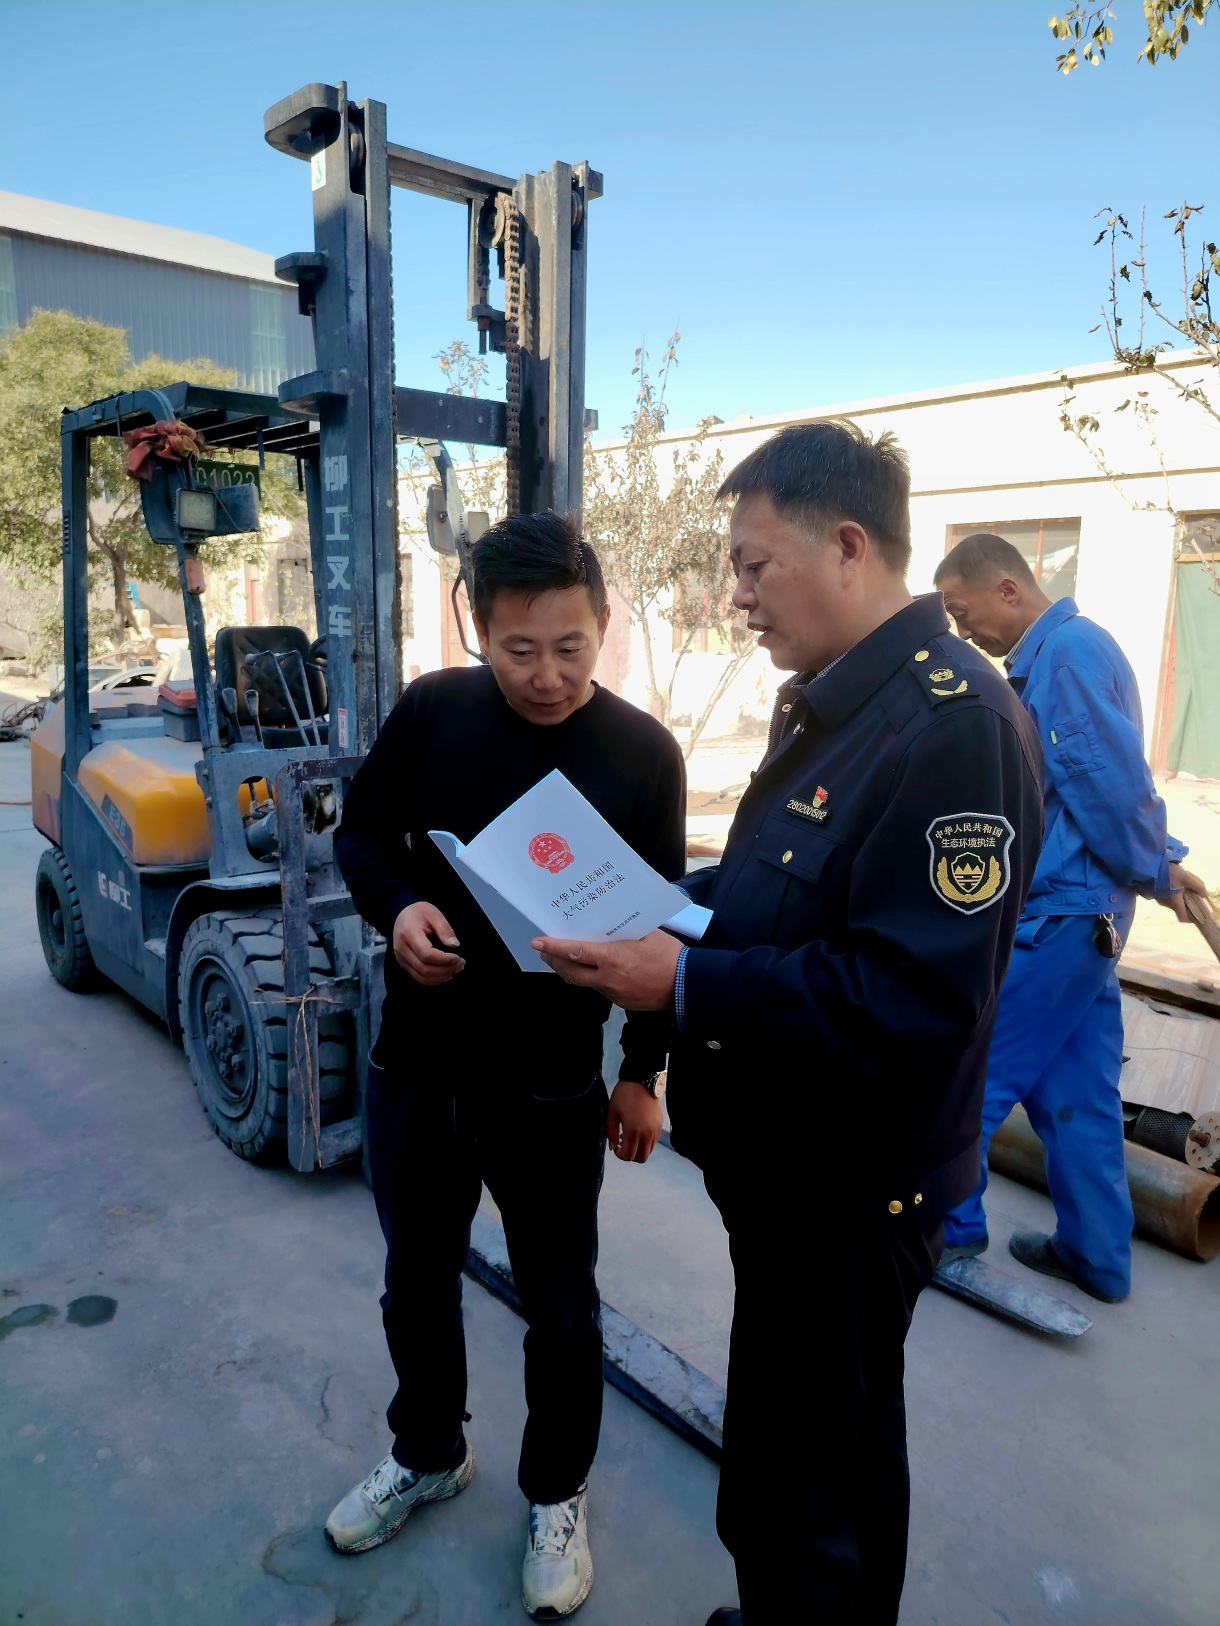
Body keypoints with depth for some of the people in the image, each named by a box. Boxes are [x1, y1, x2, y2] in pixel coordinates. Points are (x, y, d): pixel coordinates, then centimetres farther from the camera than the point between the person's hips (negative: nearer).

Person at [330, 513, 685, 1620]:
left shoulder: (644, 753, -10)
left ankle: (557, 1496, 42)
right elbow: (362, 831, 5)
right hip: (416, 1062, 3)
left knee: (560, 1304, 15)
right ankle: (429, 1455, 50)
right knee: (417, 1281, 22)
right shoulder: (431, 711, -8)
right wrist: (396, 905, -17)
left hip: (552, 1084, -2)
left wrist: (644, 1071, -1)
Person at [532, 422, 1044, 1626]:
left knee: (819, 1480, 13)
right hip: (783, 1156, 9)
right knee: (788, 1430, 28)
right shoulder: (828, 702, 8)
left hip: (852, 1186, -9)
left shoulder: (955, 725, -24)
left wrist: (686, 983, -28)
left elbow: (915, 999, -30)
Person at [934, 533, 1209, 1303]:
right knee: (1077, 1089, 16)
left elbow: (1109, 780, -19)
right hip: (1080, 906, 10)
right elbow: (1110, 778, 17)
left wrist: (1153, 871, -6)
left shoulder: (1068, 649, -16)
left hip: (1055, 909, -10)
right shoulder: (1059, 652, 15)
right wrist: (1158, 862, 13)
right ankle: (1096, 1254, 27)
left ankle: (944, 1223, 20)